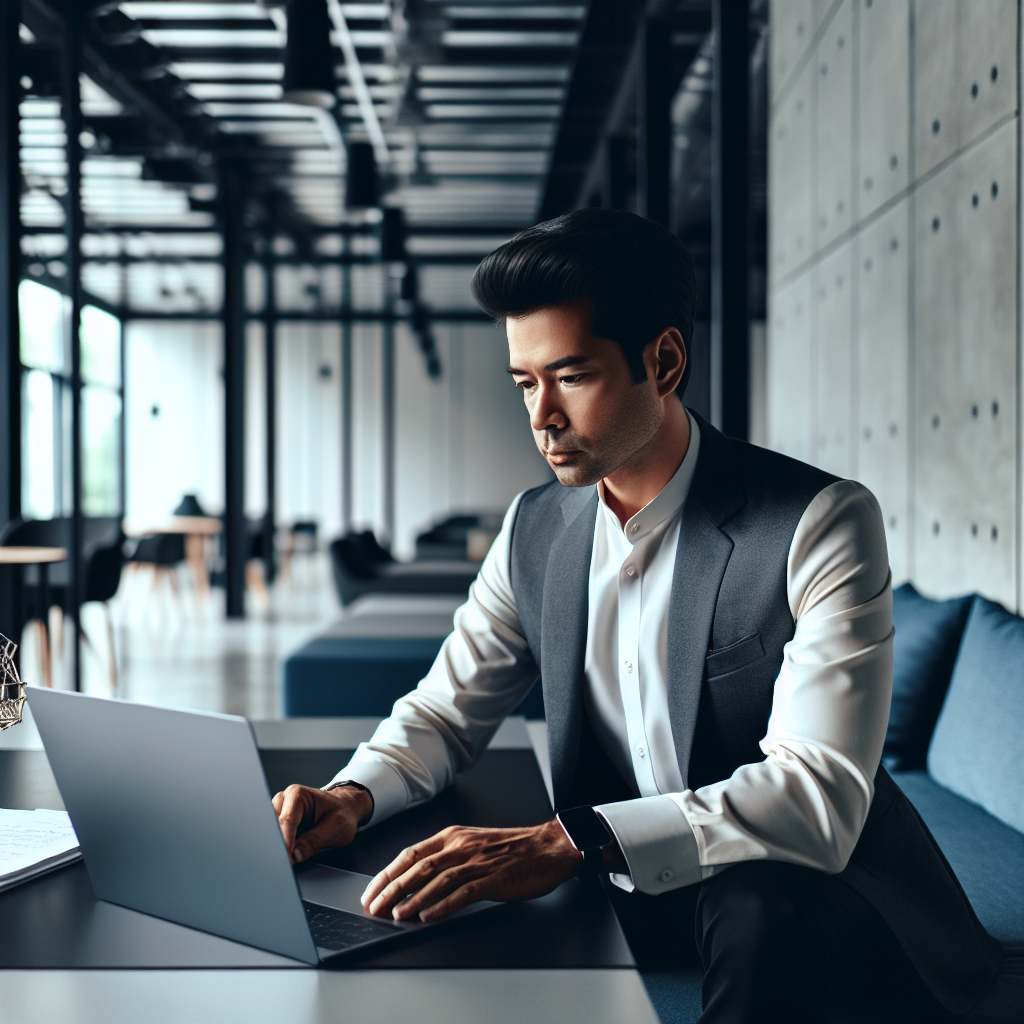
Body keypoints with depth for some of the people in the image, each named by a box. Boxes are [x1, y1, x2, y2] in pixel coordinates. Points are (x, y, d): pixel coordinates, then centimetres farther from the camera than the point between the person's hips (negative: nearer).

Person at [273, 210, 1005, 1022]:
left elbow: (819, 798, -29)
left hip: (795, 900, -5)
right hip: (631, 895, 5)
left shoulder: (821, 524, -19)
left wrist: (568, 843, -42)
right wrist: (356, 795, -15)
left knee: (755, 905, -37)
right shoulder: (536, 530, 1)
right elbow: (447, 710, 9)